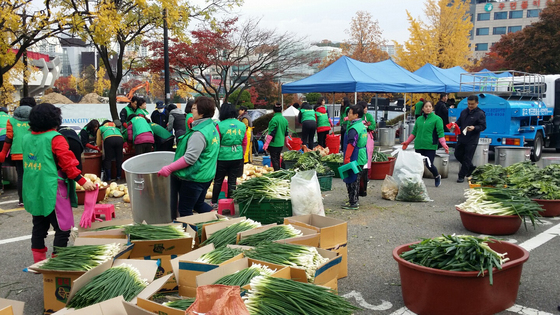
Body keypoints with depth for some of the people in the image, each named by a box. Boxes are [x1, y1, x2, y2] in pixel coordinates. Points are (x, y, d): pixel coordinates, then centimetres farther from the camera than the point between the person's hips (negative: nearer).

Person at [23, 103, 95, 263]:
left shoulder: (27, 138, 7)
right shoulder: (55, 138, -13)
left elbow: (29, 163, 15)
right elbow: (67, 162, -16)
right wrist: (82, 181, -12)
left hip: (33, 192, 8)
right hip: (52, 191, -8)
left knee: (39, 226, 17)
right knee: (63, 228, 0)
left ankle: (39, 261, 25)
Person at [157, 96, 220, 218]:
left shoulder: (199, 133, -23)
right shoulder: (212, 128, 8)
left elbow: (189, 158, -27)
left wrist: (169, 168, -21)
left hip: (194, 178, -10)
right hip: (207, 176, 10)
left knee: (185, 210, 3)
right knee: (199, 205, 24)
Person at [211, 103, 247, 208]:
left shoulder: (220, 126, -10)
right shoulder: (242, 126, 2)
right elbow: (244, 143, 9)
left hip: (223, 156, -3)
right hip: (237, 157, 3)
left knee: (218, 181, 10)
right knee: (232, 181, 10)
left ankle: (214, 203, 19)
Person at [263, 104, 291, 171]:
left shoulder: (274, 119, -15)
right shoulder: (285, 119, 9)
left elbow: (271, 133, -18)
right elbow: (286, 133, 17)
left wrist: (266, 143, -16)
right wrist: (286, 143, 29)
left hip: (274, 143, -8)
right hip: (281, 143, 8)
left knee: (274, 159, -2)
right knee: (277, 158, 18)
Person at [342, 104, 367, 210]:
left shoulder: (353, 129, -21)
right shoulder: (362, 126, 10)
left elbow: (350, 146, -23)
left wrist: (346, 160, -21)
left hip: (354, 159, -10)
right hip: (361, 158, 10)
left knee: (351, 180, -1)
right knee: (356, 180, 18)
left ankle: (353, 203, 4)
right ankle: (355, 200, 29)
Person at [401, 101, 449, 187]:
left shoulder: (437, 119, 0)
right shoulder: (419, 119, 14)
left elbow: (440, 133, -4)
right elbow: (414, 132, 22)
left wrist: (444, 144, -15)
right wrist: (407, 142, 21)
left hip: (430, 146, -4)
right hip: (418, 146, 5)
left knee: (429, 165, -7)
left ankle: (437, 177, 23)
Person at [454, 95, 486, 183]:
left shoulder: (480, 114, -8)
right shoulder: (464, 112, 9)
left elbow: (483, 126, -9)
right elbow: (459, 121, 19)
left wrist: (474, 128, -27)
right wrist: (455, 124, -3)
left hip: (472, 140, -7)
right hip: (461, 138, 7)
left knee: (467, 158, -1)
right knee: (458, 154, 13)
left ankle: (461, 176, 8)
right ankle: (471, 167, 34)